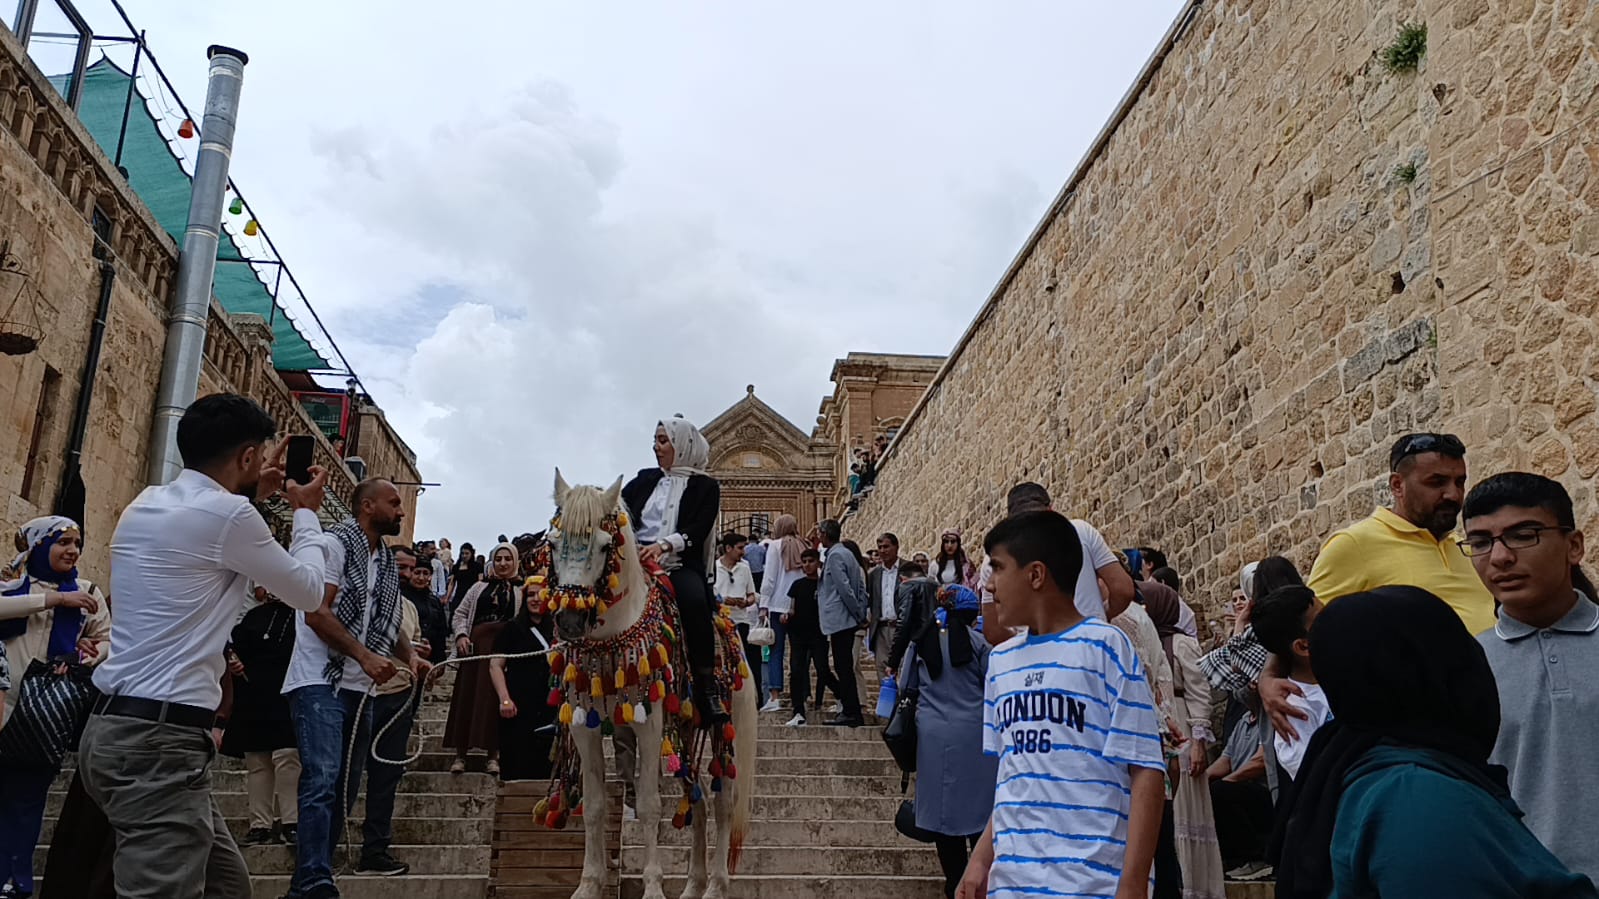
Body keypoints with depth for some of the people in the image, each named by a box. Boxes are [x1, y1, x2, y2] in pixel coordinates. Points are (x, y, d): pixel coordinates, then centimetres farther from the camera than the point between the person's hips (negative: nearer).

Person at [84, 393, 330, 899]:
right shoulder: (227, 514, -13)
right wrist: (306, 512, 15)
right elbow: (308, 592, 1)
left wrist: (253, 496, 31)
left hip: (117, 728, 10)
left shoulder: (146, 505, 12)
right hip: (159, 741, -10)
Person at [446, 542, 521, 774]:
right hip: (476, 644, 2)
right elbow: (461, 613, 14)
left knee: (495, 698, -4)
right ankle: (461, 753, 4)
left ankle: (493, 754, 2)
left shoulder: (522, 591, 12)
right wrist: (461, 635, -1)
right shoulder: (479, 588, 20)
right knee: (467, 695, -2)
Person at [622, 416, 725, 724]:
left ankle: (707, 688, -29)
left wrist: (664, 544, -21)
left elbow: (696, 532, -4)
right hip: (636, 562, 4)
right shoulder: (646, 480, 22)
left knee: (695, 601, -35)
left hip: (681, 565, -3)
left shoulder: (705, 487, 9)